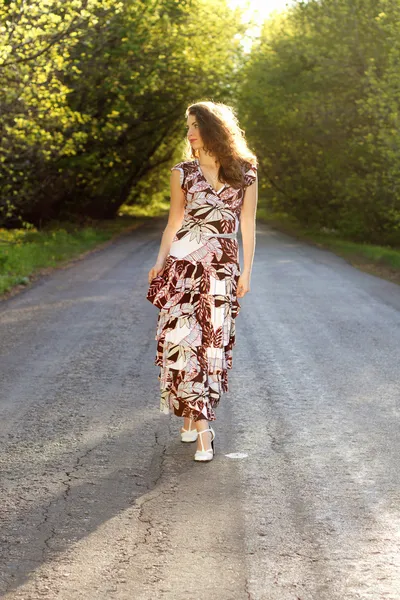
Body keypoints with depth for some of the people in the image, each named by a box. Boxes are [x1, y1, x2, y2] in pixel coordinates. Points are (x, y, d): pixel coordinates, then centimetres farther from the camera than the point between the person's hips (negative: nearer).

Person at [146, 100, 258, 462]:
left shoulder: (245, 173, 5)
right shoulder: (184, 173, 8)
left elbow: (247, 226, 8)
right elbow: (173, 223, 12)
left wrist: (246, 272, 5)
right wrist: (160, 262, 3)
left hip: (223, 267, 0)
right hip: (184, 262, 0)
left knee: (213, 340, -1)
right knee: (183, 337, -9)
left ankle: (193, 415, 12)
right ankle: (203, 430, -1)